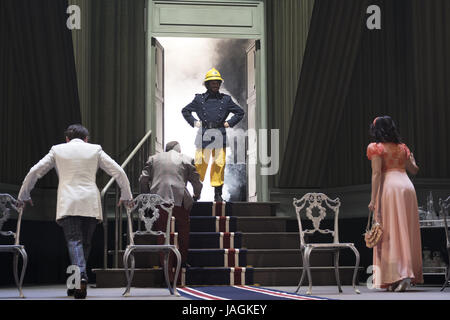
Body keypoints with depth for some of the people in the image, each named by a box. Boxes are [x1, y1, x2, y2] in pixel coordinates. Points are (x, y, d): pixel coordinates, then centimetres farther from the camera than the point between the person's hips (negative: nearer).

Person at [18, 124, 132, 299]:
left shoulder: (57, 150, 12)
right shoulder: (95, 150, 12)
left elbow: (34, 172, 12)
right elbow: (118, 172, 9)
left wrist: (23, 196, 24)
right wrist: (126, 196, 20)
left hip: (68, 204, -1)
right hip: (90, 204, 1)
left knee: (74, 241, -8)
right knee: (85, 243, 11)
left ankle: (80, 276, -30)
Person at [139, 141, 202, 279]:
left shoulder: (154, 158, 16)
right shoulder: (186, 159, 11)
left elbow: (143, 179, 8)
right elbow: (197, 182, 8)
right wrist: (196, 196, 26)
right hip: (180, 200, -1)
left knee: (162, 235, 6)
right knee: (183, 230, 20)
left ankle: (167, 269, 6)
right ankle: (183, 261, 25)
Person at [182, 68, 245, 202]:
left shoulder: (226, 99, 11)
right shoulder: (199, 99, 9)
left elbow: (240, 112, 20)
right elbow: (185, 111, 20)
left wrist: (229, 123, 10)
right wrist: (194, 122, 9)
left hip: (220, 136, 1)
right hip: (203, 135, -1)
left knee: (219, 165, -2)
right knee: (199, 164, -3)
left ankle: (218, 194, 6)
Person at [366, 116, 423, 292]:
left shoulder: (376, 148, -1)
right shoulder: (402, 147, 14)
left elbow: (376, 174, -9)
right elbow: (414, 170, 21)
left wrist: (373, 199, -10)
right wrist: (412, 160, 43)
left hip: (389, 187, -5)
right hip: (407, 185, 5)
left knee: (391, 232, -3)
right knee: (407, 231, 9)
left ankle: (400, 275, -11)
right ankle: (410, 273, 10)